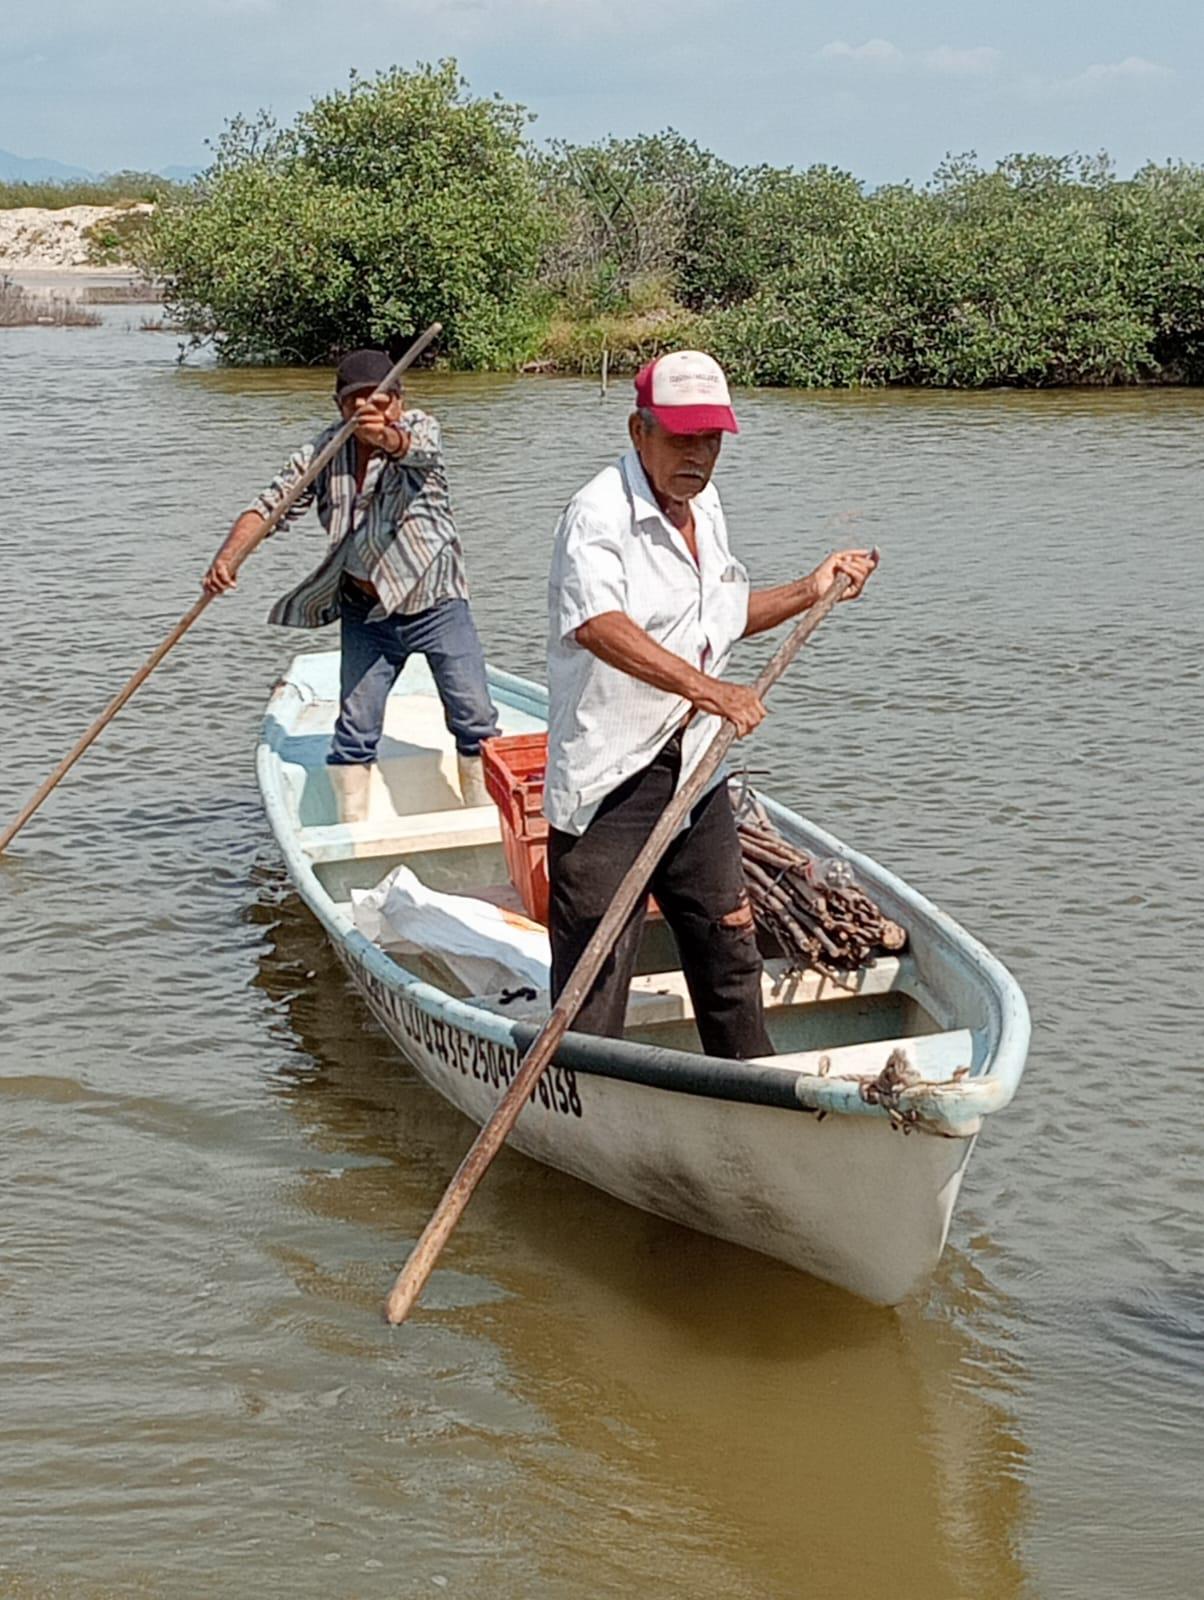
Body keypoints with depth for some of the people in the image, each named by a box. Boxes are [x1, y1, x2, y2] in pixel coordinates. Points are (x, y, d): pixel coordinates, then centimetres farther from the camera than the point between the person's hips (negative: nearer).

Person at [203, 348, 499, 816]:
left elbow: (417, 449, -34)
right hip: (366, 615, 2)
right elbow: (269, 506, -4)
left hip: (436, 604, -2)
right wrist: (227, 558, -22)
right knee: (354, 730, 3)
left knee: (474, 719, 0)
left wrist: (386, 436, -59)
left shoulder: (419, 428, -9)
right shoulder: (323, 452, -2)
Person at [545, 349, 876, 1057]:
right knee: (595, 973, -2)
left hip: (695, 768, 8)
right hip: (609, 781, -8)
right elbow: (598, 625, -34)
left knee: (729, 944, 17)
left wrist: (810, 591, 17)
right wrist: (703, 686, -43)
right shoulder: (600, 512, -16)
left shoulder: (705, 505, 12)